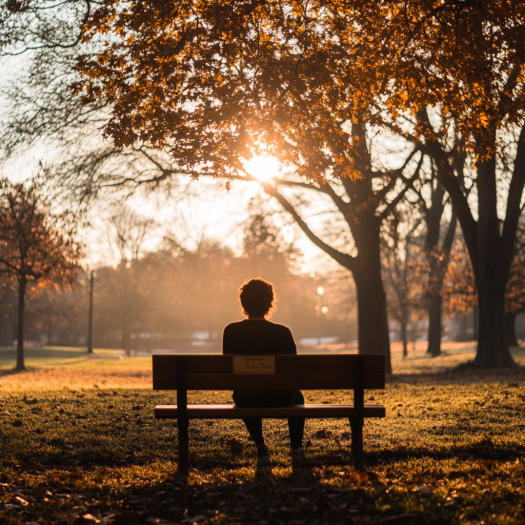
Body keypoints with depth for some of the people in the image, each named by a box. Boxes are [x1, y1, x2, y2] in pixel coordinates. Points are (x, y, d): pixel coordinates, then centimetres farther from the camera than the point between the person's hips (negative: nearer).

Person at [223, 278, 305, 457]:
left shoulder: (230, 331, -12)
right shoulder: (282, 332, -15)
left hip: (244, 399, 1)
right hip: (277, 398, -1)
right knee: (297, 395, 35)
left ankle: (260, 444, 41)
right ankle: (296, 447, 33)